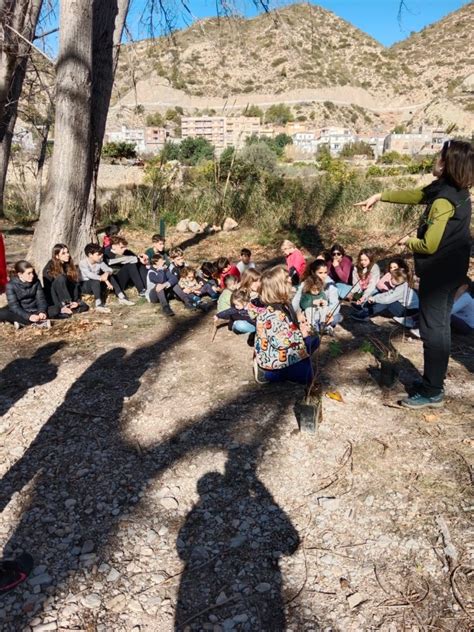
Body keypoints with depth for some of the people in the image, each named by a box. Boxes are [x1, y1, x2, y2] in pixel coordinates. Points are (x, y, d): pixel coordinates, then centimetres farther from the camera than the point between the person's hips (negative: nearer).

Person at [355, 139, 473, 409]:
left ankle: (432, 393, 8)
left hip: (439, 272, -10)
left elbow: (429, 245, -23)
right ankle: (435, 382, 30)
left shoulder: (444, 200, -24)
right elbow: (415, 194, 17)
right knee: (440, 326, 17)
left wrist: (409, 241, -2)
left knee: (432, 329, -2)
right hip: (452, 268, 10)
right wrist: (380, 196, 19)